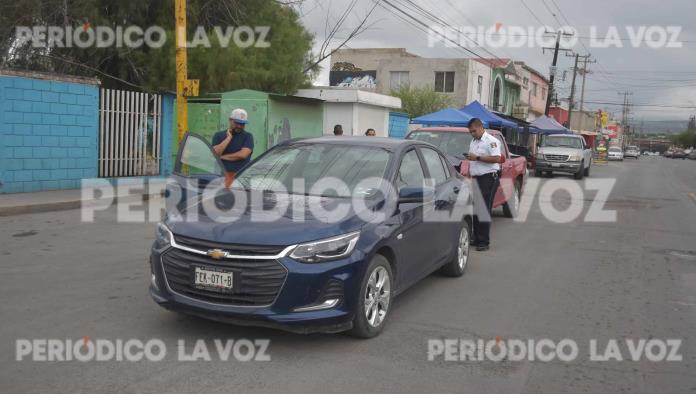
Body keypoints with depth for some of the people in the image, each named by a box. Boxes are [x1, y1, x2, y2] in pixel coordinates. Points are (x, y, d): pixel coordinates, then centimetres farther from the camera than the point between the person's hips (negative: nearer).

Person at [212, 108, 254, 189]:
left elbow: (243, 154, -10)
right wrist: (229, 137, -5)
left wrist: (223, 157, -3)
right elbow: (215, 153, -5)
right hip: (223, 176, 1)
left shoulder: (248, 136, 6)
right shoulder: (219, 135, 12)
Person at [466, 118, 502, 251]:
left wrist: (477, 157, -19)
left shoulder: (491, 141, -7)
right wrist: (469, 171, 17)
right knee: (475, 209, 10)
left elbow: (496, 158, -20)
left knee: (484, 210, -10)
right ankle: (477, 238, 18)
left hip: (488, 178, -9)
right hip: (476, 178, 9)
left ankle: (484, 242, -8)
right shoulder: (473, 142, 20)